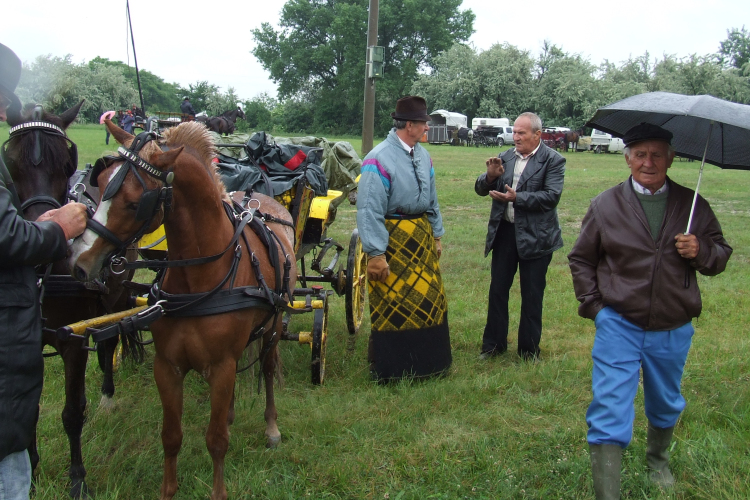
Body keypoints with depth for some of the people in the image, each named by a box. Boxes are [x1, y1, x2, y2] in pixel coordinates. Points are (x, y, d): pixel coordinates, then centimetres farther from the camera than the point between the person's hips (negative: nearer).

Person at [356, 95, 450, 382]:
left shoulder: (423, 156, 7)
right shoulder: (380, 159, -18)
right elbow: (369, 210, -20)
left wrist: (436, 236, 17)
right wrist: (375, 254, -23)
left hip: (421, 236, 8)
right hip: (392, 239, -7)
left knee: (429, 299, 13)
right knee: (393, 305, 3)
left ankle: (426, 363, 32)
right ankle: (391, 370, 19)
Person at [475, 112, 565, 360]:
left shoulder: (553, 160, -6)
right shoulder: (506, 157, 7)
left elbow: (551, 196, -18)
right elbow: (481, 189, 7)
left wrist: (516, 198, -24)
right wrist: (490, 176, -15)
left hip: (535, 237, -4)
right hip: (504, 232, 4)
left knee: (532, 296, 7)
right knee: (497, 290, 10)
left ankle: (529, 349, 21)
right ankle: (493, 344, 23)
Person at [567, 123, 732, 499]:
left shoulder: (692, 205, 1)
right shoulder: (605, 206, -2)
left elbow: (721, 256, 7)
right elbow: (580, 259, 7)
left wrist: (701, 251, -16)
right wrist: (594, 305, -2)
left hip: (673, 331, 3)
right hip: (619, 326, -2)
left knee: (666, 406, 23)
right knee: (609, 413, -8)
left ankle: (658, 461, 51)